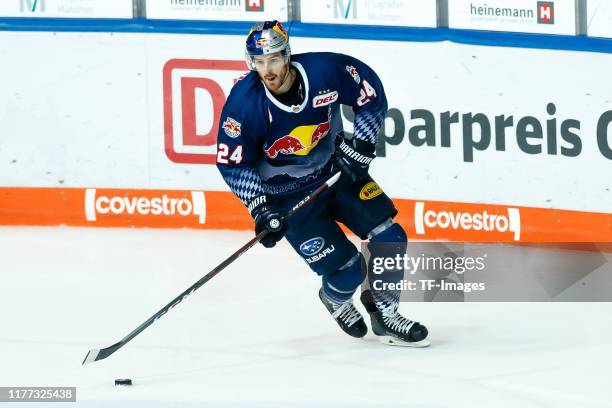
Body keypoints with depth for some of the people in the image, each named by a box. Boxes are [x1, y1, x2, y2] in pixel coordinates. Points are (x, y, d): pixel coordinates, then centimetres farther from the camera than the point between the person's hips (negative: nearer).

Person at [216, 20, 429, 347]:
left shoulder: (324, 71, -22)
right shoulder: (244, 102, -25)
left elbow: (372, 93, -5)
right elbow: (232, 163, -15)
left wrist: (361, 145, -11)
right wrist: (260, 207, -23)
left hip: (338, 171, 3)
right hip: (288, 196, -3)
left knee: (390, 240, -5)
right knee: (347, 270, -10)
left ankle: (384, 312, 20)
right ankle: (335, 299, 28)